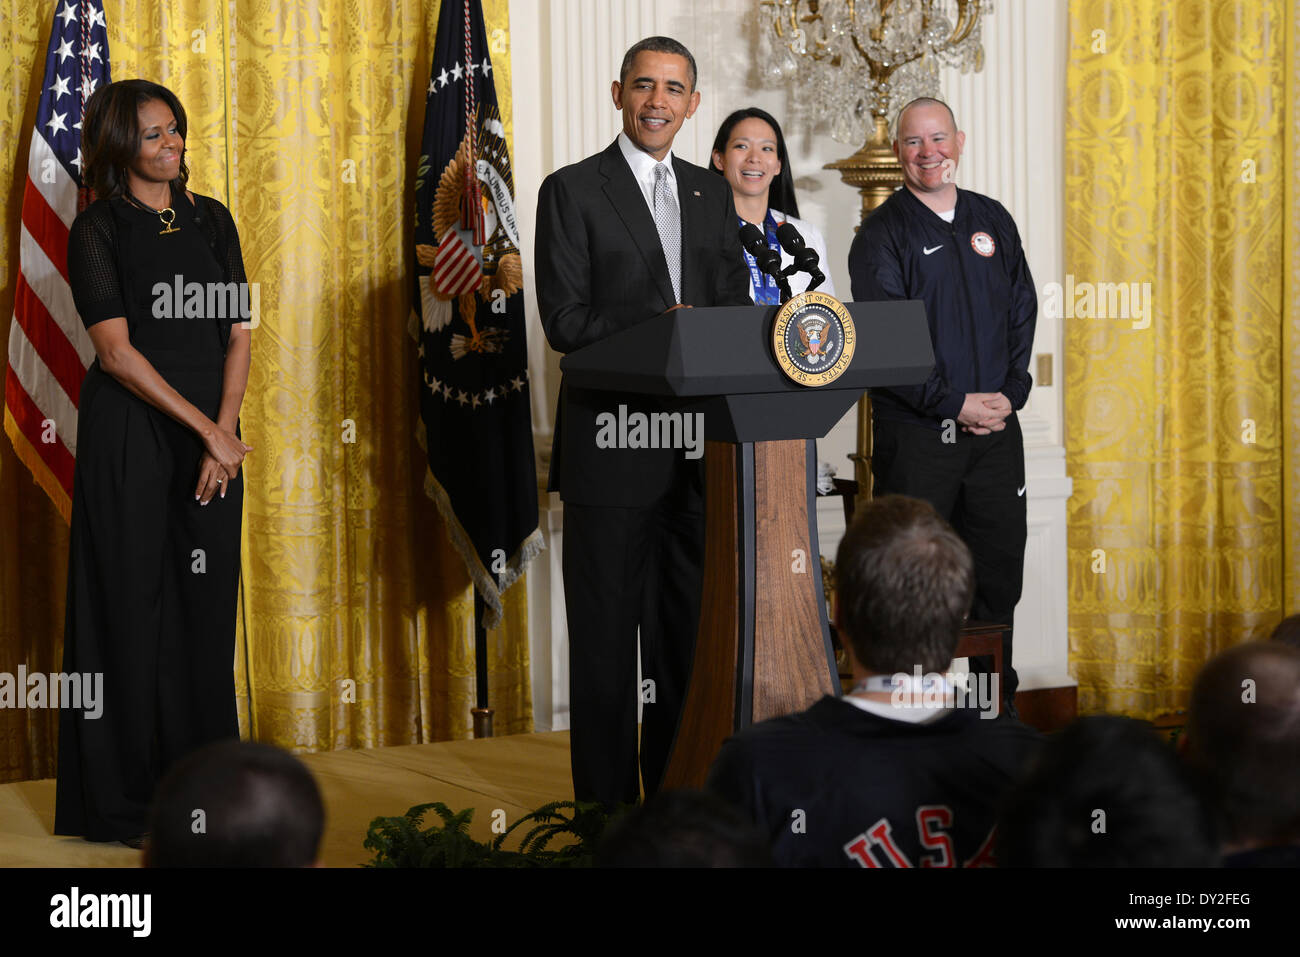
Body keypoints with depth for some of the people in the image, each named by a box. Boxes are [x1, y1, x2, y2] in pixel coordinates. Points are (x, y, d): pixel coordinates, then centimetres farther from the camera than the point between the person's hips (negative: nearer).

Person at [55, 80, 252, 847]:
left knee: (208, 604, 6)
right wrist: (204, 430, -15)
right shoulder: (99, 231, -5)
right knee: (136, 603, -2)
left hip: (212, 434, 5)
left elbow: (238, 334, 7)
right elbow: (116, 352, -12)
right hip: (132, 433, -5)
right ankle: (128, 795, 6)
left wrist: (225, 430, -7)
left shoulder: (212, 221, 10)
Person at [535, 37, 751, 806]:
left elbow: (735, 310, 13)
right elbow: (565, 321, -9)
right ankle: (608, 807, 8)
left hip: (699, 451, 5)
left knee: (688, 629, 11)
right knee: (606, 635, 1)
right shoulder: (572, 191, -2)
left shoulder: (712, 195, 15)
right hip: (614, 447, -5)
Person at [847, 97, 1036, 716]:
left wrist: (1009, 393, -2)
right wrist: (954, 403, -14)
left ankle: (997, 705, 19)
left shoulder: (992, 221, 13)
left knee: (998, 570, 8)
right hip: (914, 433, -4)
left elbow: (1022, 312, 13)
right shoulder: (882, 234, -3)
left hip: (995, 429, 4)